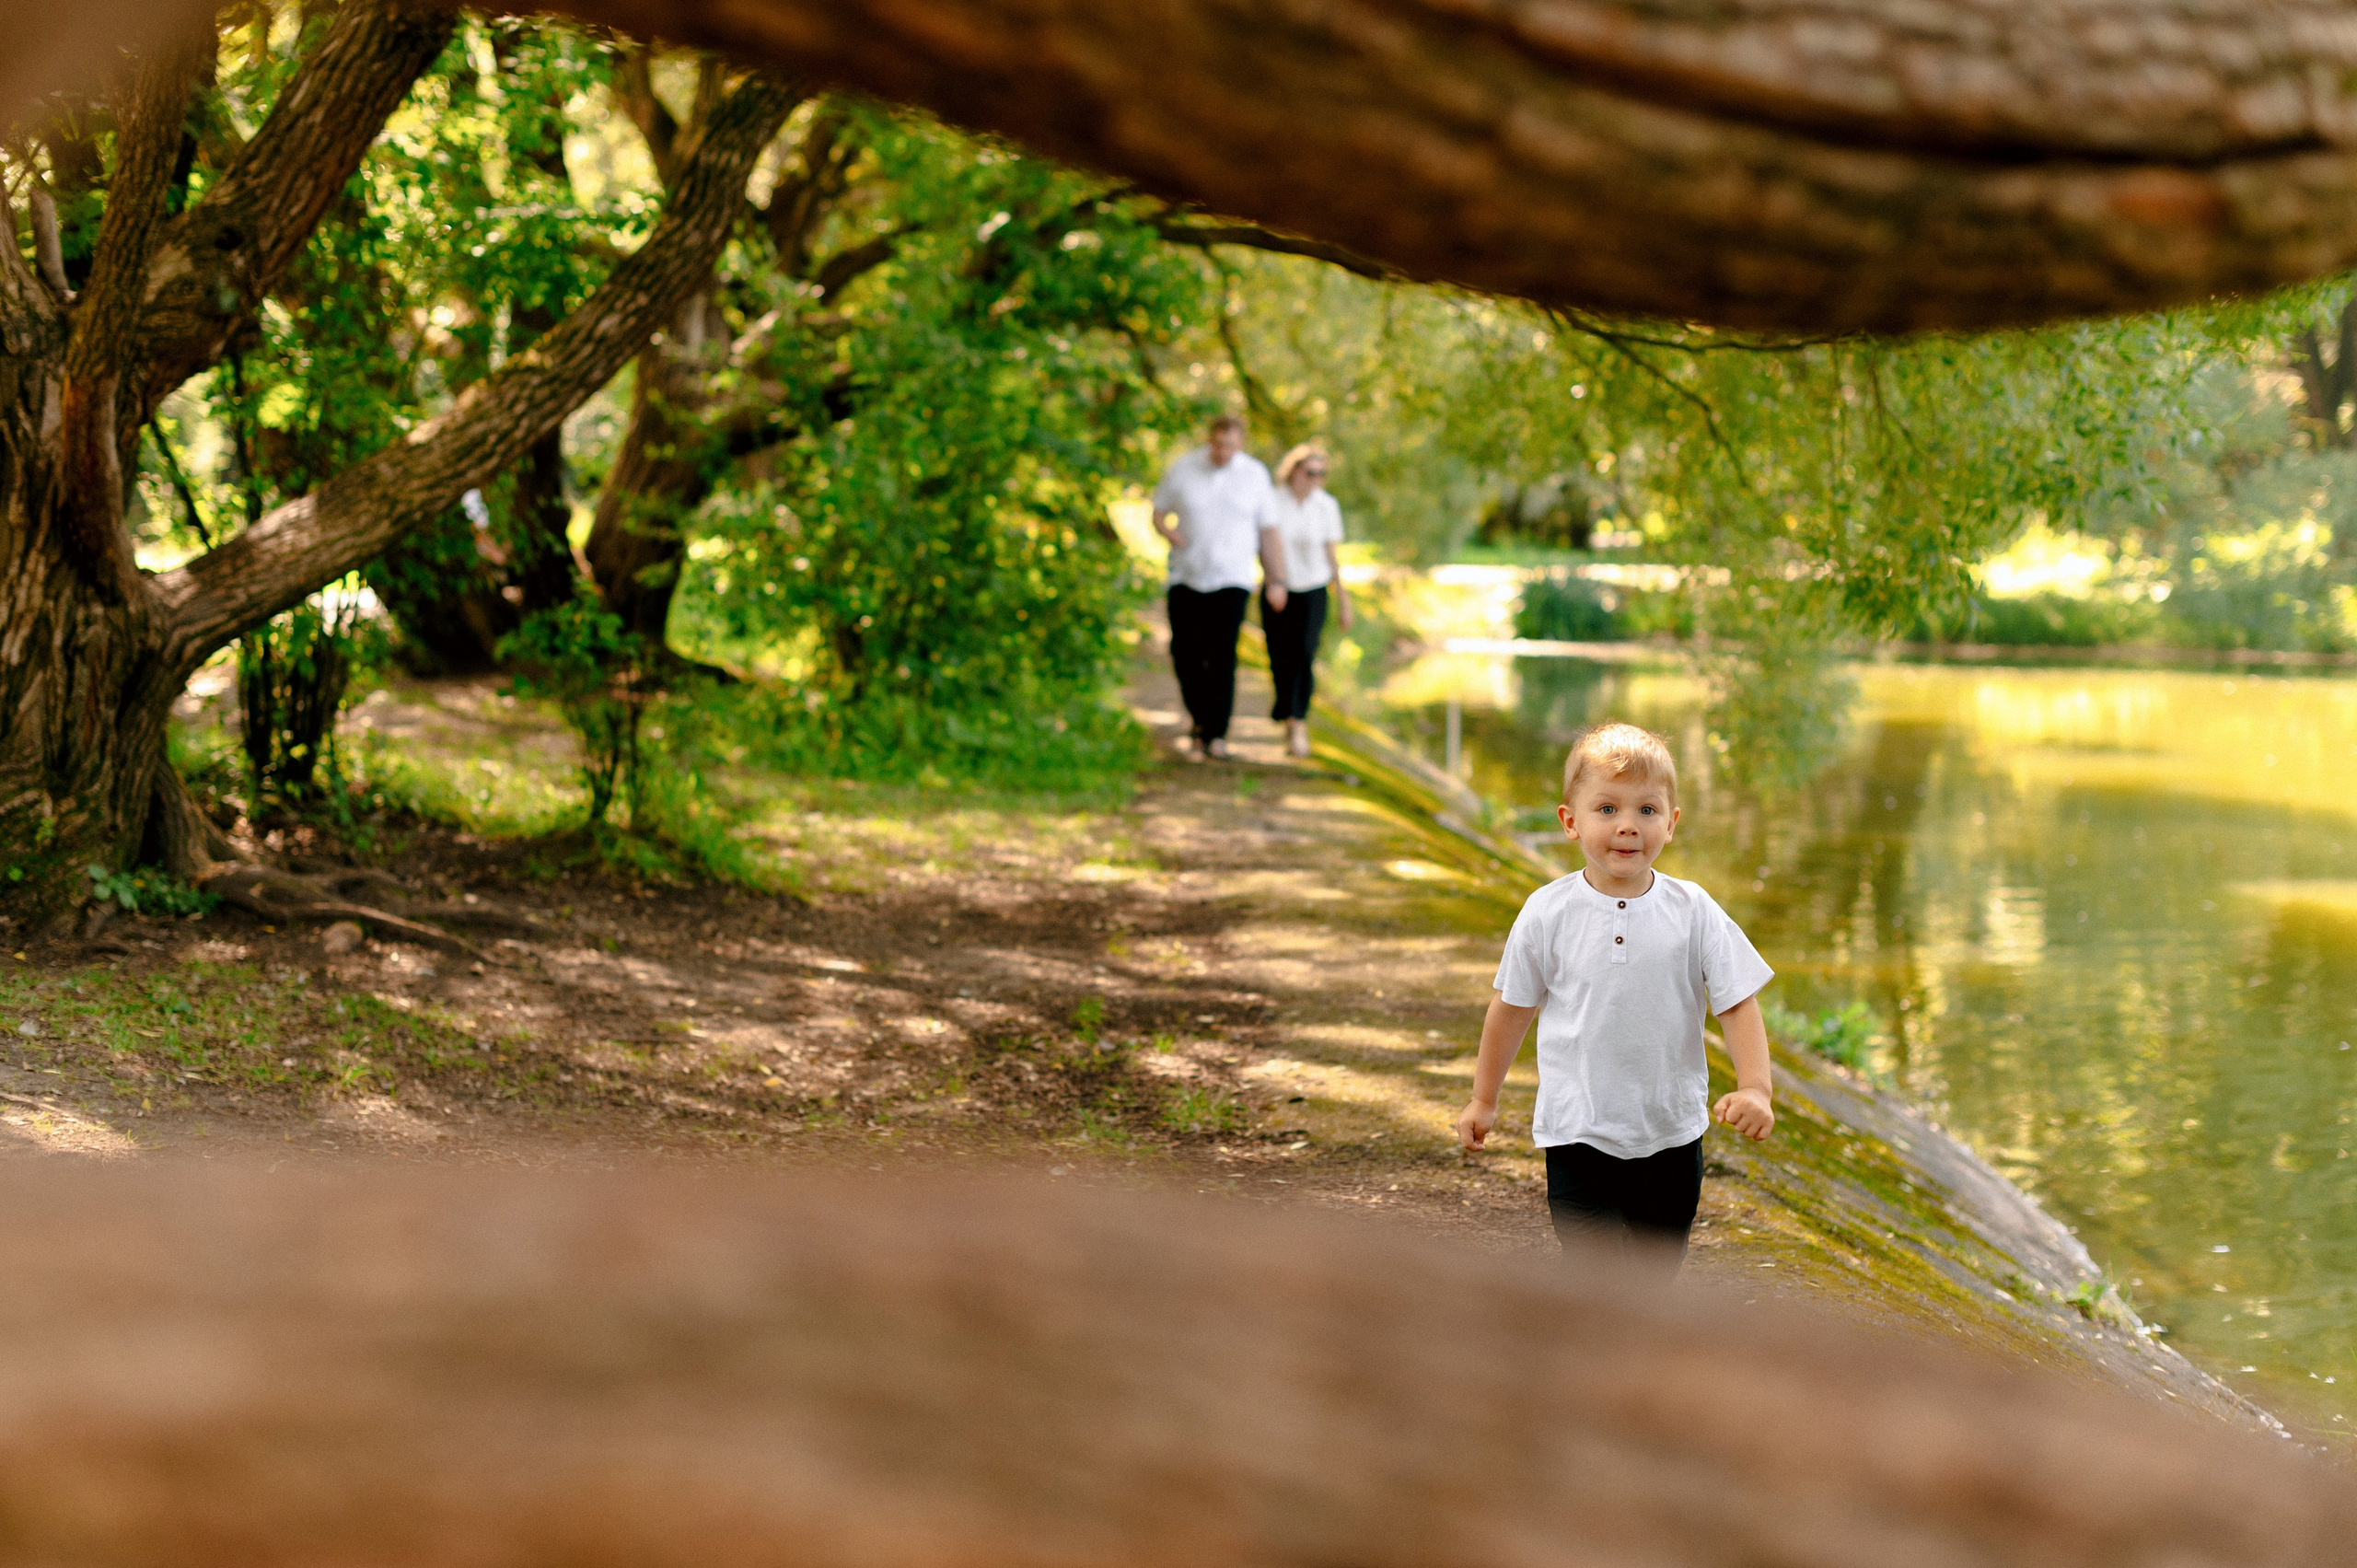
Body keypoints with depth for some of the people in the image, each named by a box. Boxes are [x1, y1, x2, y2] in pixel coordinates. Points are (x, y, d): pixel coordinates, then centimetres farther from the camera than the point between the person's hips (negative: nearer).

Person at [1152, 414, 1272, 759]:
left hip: (1232, 579, -1)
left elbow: (1264, 524, 7)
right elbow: (1158, 513, 6)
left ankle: (1216, 734, -8)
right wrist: (1168, 532, -17)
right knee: (1185, 654, 0)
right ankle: (1202, 716, 26)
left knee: (1222, 656, -12)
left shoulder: (1255, 474, 0)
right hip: (1187, 577, 1)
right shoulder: (1182, 468, -2)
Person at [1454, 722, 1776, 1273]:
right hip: (1579, 1138, -2)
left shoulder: (1694, 913, -6)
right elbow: (1512, 1008, 6)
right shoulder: (1548, 913, -7)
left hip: (1670, 1138, 2)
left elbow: (1738, 1004, -5)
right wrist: (1483, 1099, 13)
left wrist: (1754, 1088, -21)